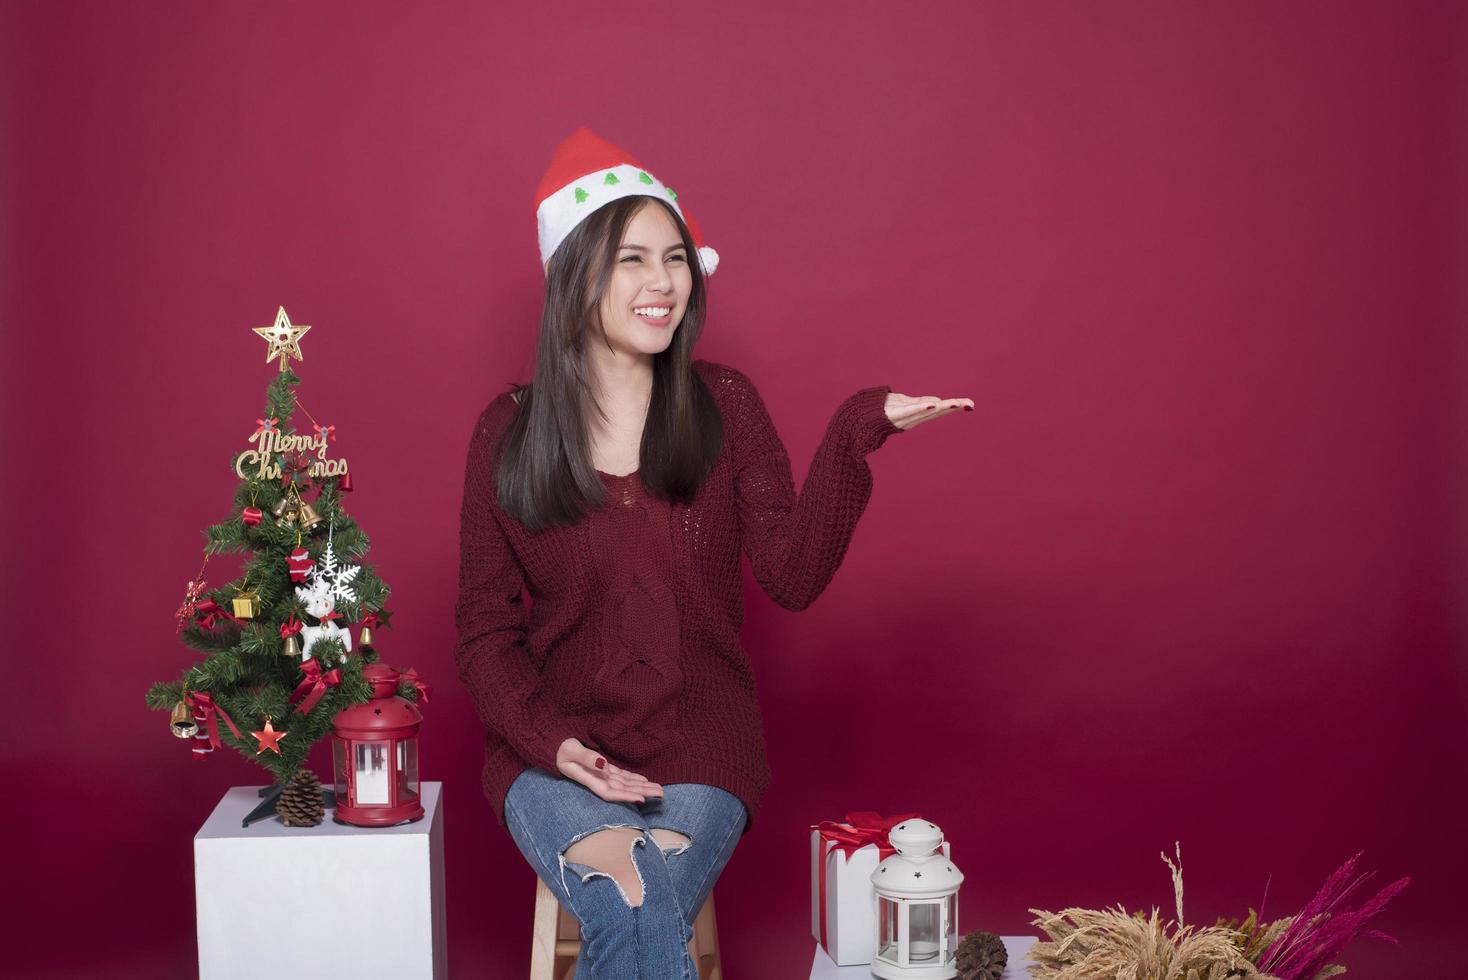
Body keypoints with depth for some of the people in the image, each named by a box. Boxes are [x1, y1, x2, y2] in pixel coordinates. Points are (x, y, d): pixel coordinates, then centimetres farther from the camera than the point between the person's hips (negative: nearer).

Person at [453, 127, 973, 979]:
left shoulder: (723, 406, 2)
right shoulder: (508, 432, 0)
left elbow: (793, 577, -7)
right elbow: (485, 630, 3)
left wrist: (856, 436, -19)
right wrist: (551, 741, -13)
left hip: (699, 747, 1)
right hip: (553, 748, -1)